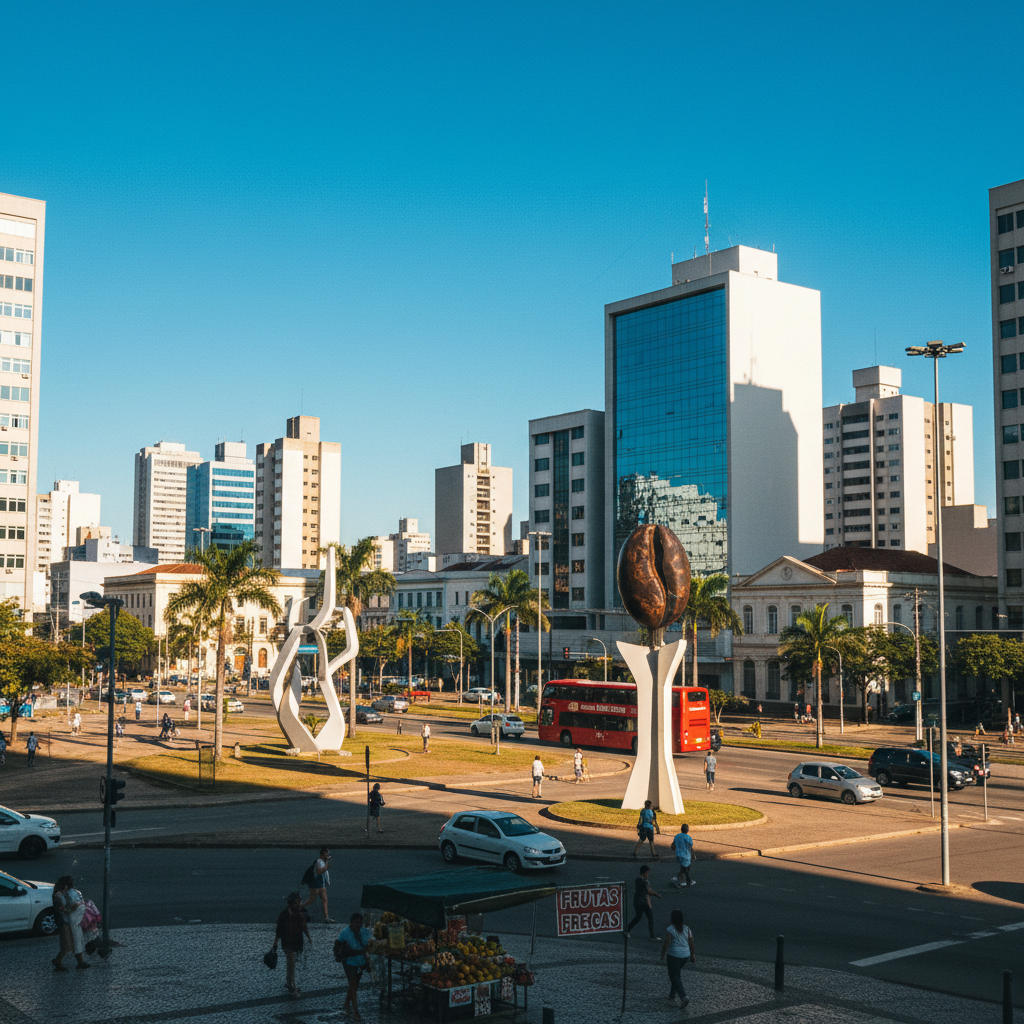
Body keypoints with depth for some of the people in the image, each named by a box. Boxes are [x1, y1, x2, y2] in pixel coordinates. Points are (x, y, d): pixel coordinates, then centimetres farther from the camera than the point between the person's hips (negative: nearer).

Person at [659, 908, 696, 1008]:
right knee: (677, 974, 23)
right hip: (685, 955, 6)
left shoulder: (670, 930, -13)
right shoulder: (686, 929, 3)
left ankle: (683, 998, -16)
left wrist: (662, 955, -2)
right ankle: (672, 995, 33)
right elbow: (691, 943, 5)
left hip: (674, 956, -6)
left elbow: (666, 944, -15)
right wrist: (692, 955, 15)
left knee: (674, 977, -2)